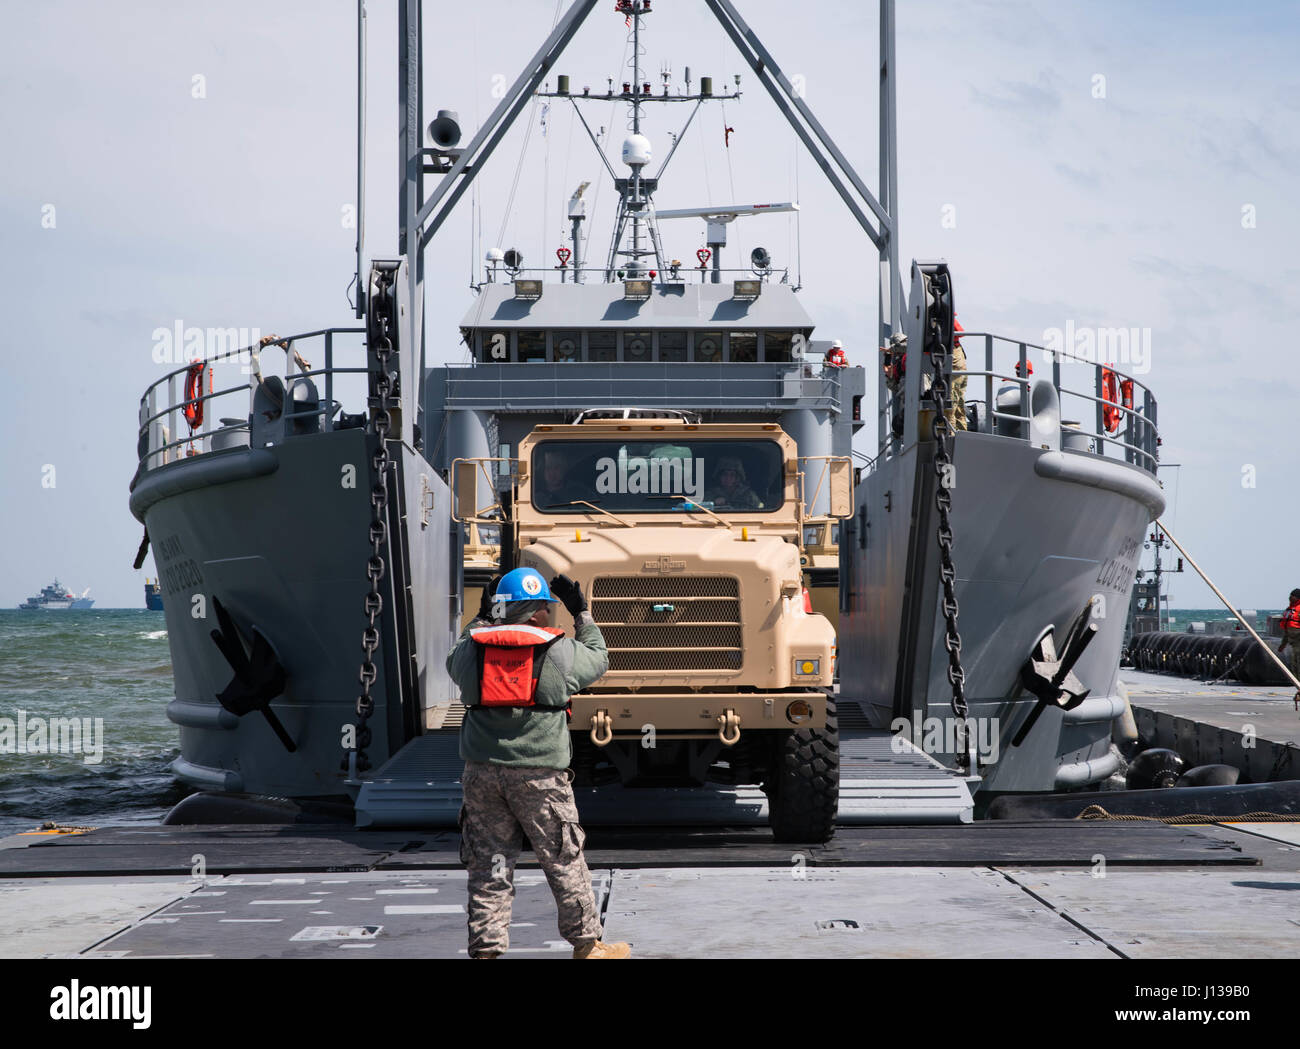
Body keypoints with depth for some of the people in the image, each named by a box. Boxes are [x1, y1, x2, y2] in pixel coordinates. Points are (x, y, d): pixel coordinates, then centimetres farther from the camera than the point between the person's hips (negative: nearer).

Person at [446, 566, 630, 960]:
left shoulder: (473, 648, 3)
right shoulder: (561, 651, -3)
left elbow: (455, 664, 26)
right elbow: (598, 659, 16)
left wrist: (480, 619, 32)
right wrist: (582, 613, 25)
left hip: (482, 772, 2)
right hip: (539, 773, -2)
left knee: (488, 863, 8)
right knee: (564, 861, 9)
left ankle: (486, 948, 7)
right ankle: (586, 944, 19)